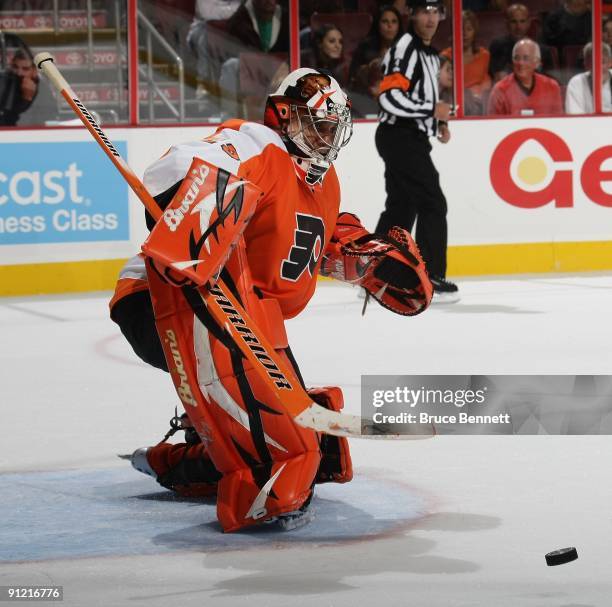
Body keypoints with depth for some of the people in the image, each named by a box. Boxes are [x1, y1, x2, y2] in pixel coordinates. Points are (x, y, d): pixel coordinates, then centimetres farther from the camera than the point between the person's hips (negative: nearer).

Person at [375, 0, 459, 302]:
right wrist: (432, 110, -18)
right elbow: (390, 97, -24)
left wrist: (439, 123, 13)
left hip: (411, 140, 10)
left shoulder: (430, 54, 18)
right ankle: (431, 280, -4)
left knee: (400, 208, 13)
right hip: (400, 137, -10)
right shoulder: (404, 48, -14)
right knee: (432, 204, -9)